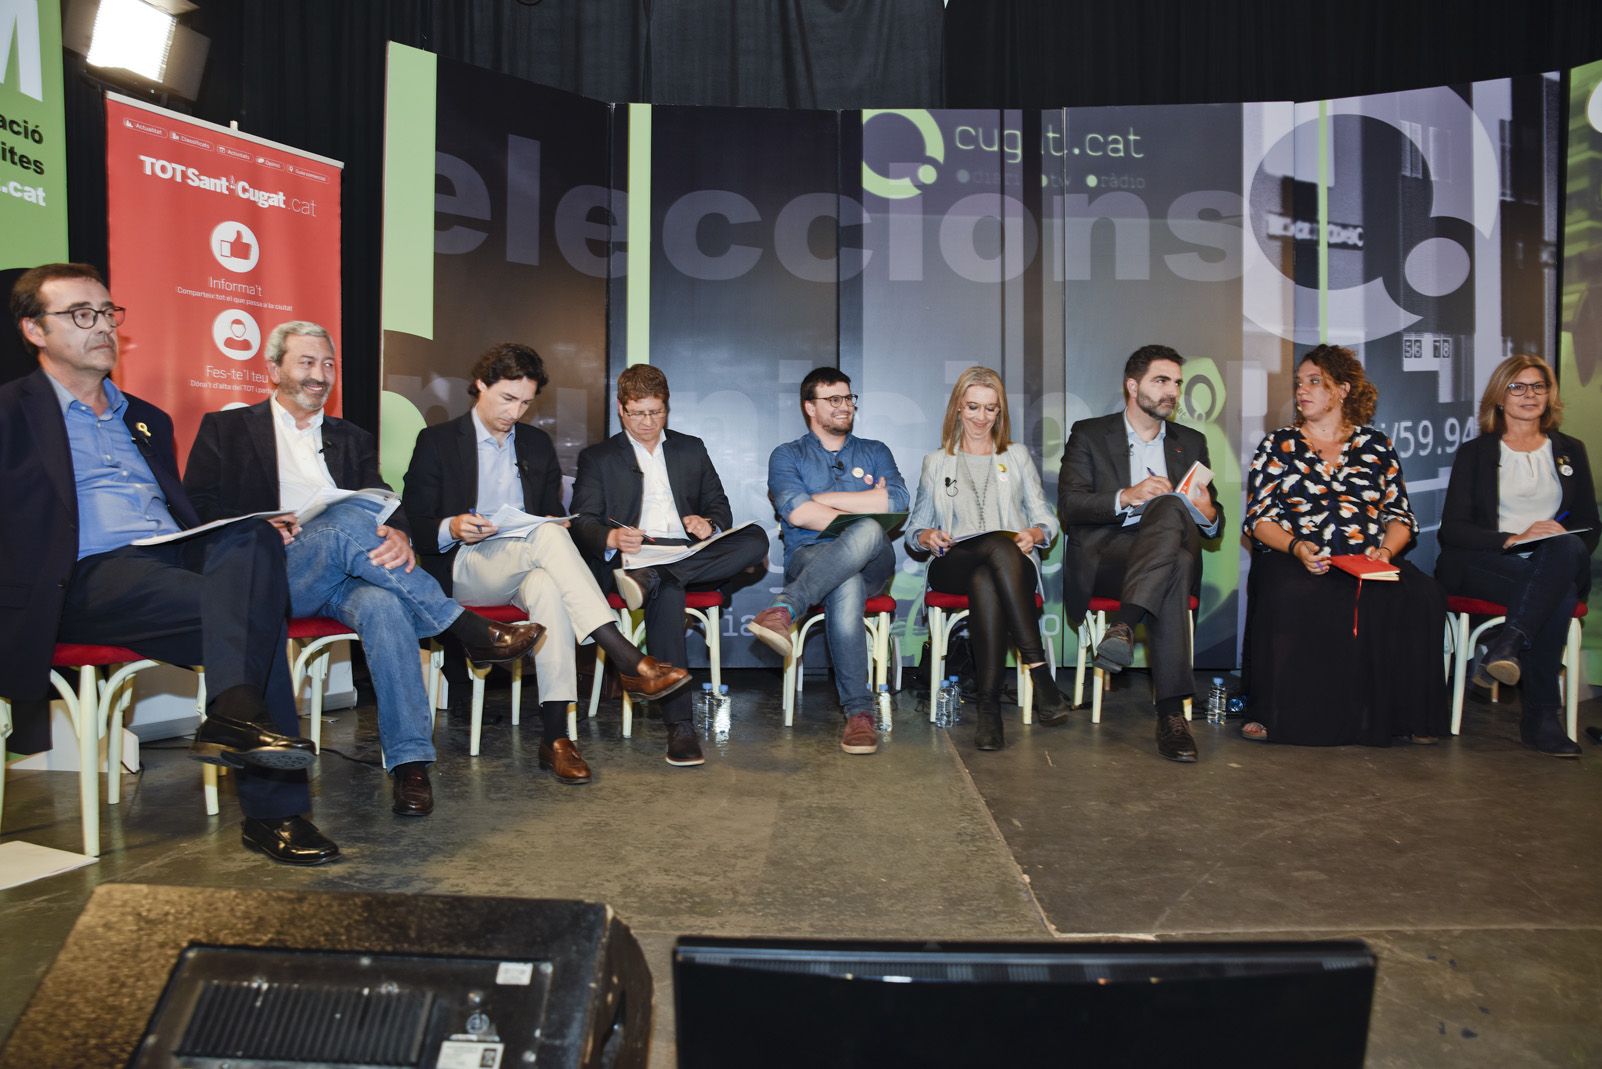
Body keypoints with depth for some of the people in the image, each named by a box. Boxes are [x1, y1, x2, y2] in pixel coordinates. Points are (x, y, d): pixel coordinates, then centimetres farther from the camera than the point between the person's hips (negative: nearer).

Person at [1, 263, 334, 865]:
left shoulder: (146, 420, 29)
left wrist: (254, 535, 4)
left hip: (178, 557, 5)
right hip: (91, 578, -5)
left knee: (253, 536, -31)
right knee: (254, 613, -31)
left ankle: (235, 714, -42)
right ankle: (272, 809, -36)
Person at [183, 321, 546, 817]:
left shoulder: (352, 439, 24)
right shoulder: (226, 428, 16)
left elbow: (386, 505, 8)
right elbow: (196, 509, 6)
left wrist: (398, 534, -18)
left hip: (344, 577, 2)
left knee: (384, 604, -34)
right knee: (347, 518, -33)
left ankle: (409, 761, -35)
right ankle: (472, 631, -30)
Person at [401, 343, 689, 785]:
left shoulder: (537, 444, 18)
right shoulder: (437, 441, 6)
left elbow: (553, 514, 20)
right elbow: (414, 523, 1)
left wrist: (557, 528, -5)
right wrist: (452, 528, -20)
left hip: (526, 566, 4)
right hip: (463, 568, -3)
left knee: (550, 591, -37)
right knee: (546, 537, -35)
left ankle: (555, 736, -39)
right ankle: (627, 659, -44)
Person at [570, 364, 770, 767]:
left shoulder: (691, 449, 24)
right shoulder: (597, 458, 15)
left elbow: (720, 507, 20)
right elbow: (582, 524, 3)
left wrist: (710, 524, -7)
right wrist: (612, 538, -22)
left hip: (691, 552, 3)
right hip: (634, 553, -3)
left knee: (755, 539, -26)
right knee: (668, 590, -38)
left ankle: (649, 579, -39)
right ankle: (679, 724, -41)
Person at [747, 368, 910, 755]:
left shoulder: (874, 452, 22)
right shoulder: (787, 456, 15)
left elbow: (897, 502, 0)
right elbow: (796, 512, -6)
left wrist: (823, 498, 0)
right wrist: (865, 506, -4)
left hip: (871, 562, 1)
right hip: (808, 558, -1)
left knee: (867, 533, -38)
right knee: (847, 587, -39)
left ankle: (784, 608, -44)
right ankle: (858, 710, -37)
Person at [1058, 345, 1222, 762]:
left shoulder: (1191, 442, 23)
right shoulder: (1089, 434, 11)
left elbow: (1214, 520, 18)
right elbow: (1069, 505, -3)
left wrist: (1208, 515, -8)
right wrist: (1126, 497, -19)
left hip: (1170, 552, 3)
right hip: (1104, 559, -2)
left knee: (1170, 507, -34)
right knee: (1175, 570, -36)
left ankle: (1124, 626, -45)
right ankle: (1171, 712, -40)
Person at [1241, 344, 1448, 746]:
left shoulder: (1377, 447, 18)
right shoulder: (1278, 445, 14)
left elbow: (1400, 516, 14)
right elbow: (1258, 517, 5)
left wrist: (1387, 550, -8)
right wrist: (1296, 546, -14)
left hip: (1367, 562, 2)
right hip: (1295, 560, -2)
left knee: (1421, 597, -28)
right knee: (1292, 598, -37)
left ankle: (1410, 715, -15)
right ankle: (1275, 715, -26)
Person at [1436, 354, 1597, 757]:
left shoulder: (1570, 451, 21)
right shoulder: (1474, 452, 10)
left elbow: (1589, 524, 16)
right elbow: (1452, 528, -1)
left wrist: (1563, 546, -8)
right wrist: (1514, 539, -17)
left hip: (1558, 565, 2)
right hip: (1483, 565, -2)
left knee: (1566, 549, -37)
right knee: (1559, 594, -35)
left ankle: (1508, 644, -44)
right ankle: (1541, 715, -34)